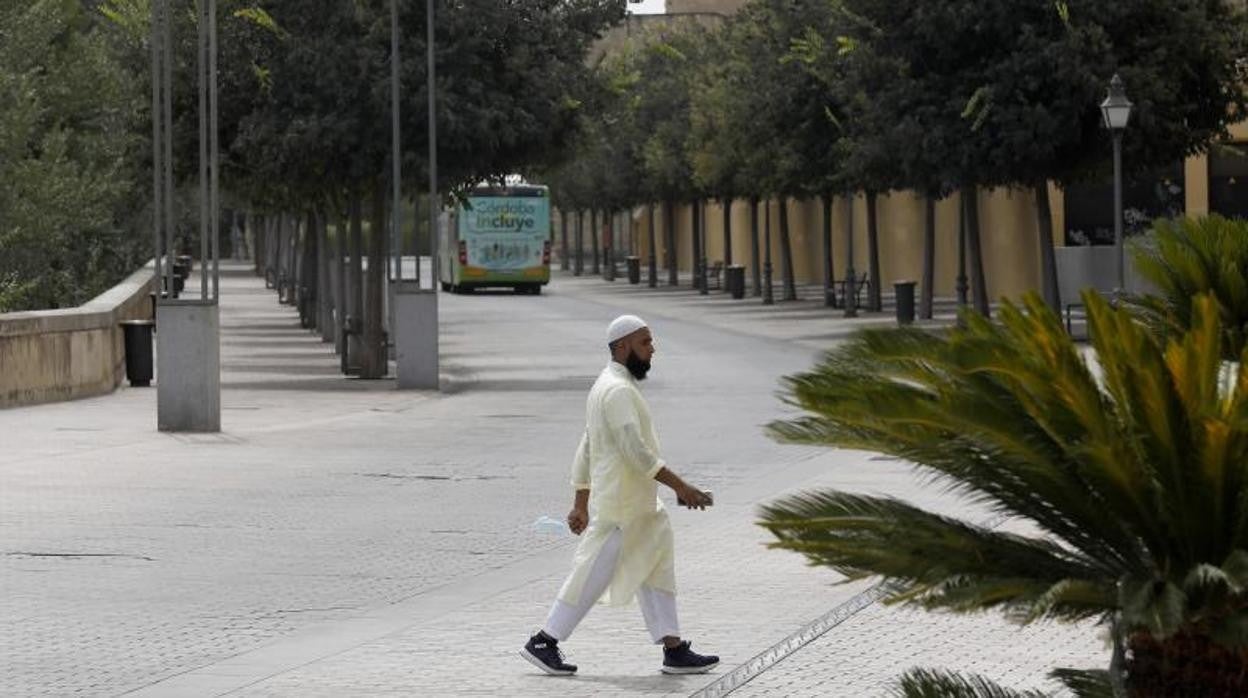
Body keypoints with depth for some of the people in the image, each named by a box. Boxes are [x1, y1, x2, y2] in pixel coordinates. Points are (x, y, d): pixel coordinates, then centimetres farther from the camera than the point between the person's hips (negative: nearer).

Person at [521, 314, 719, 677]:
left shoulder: (606, 387, 15)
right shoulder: (619, 390, -18)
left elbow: (586, 450, 19)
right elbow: (635, 450, -27)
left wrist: (581, 505, 22)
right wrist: (680, 486, -26)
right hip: (621, 508, -10)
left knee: (657, 573, 8)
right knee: (592, 577, -3)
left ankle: (674, 650, 8)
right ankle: (543, 643, 5)